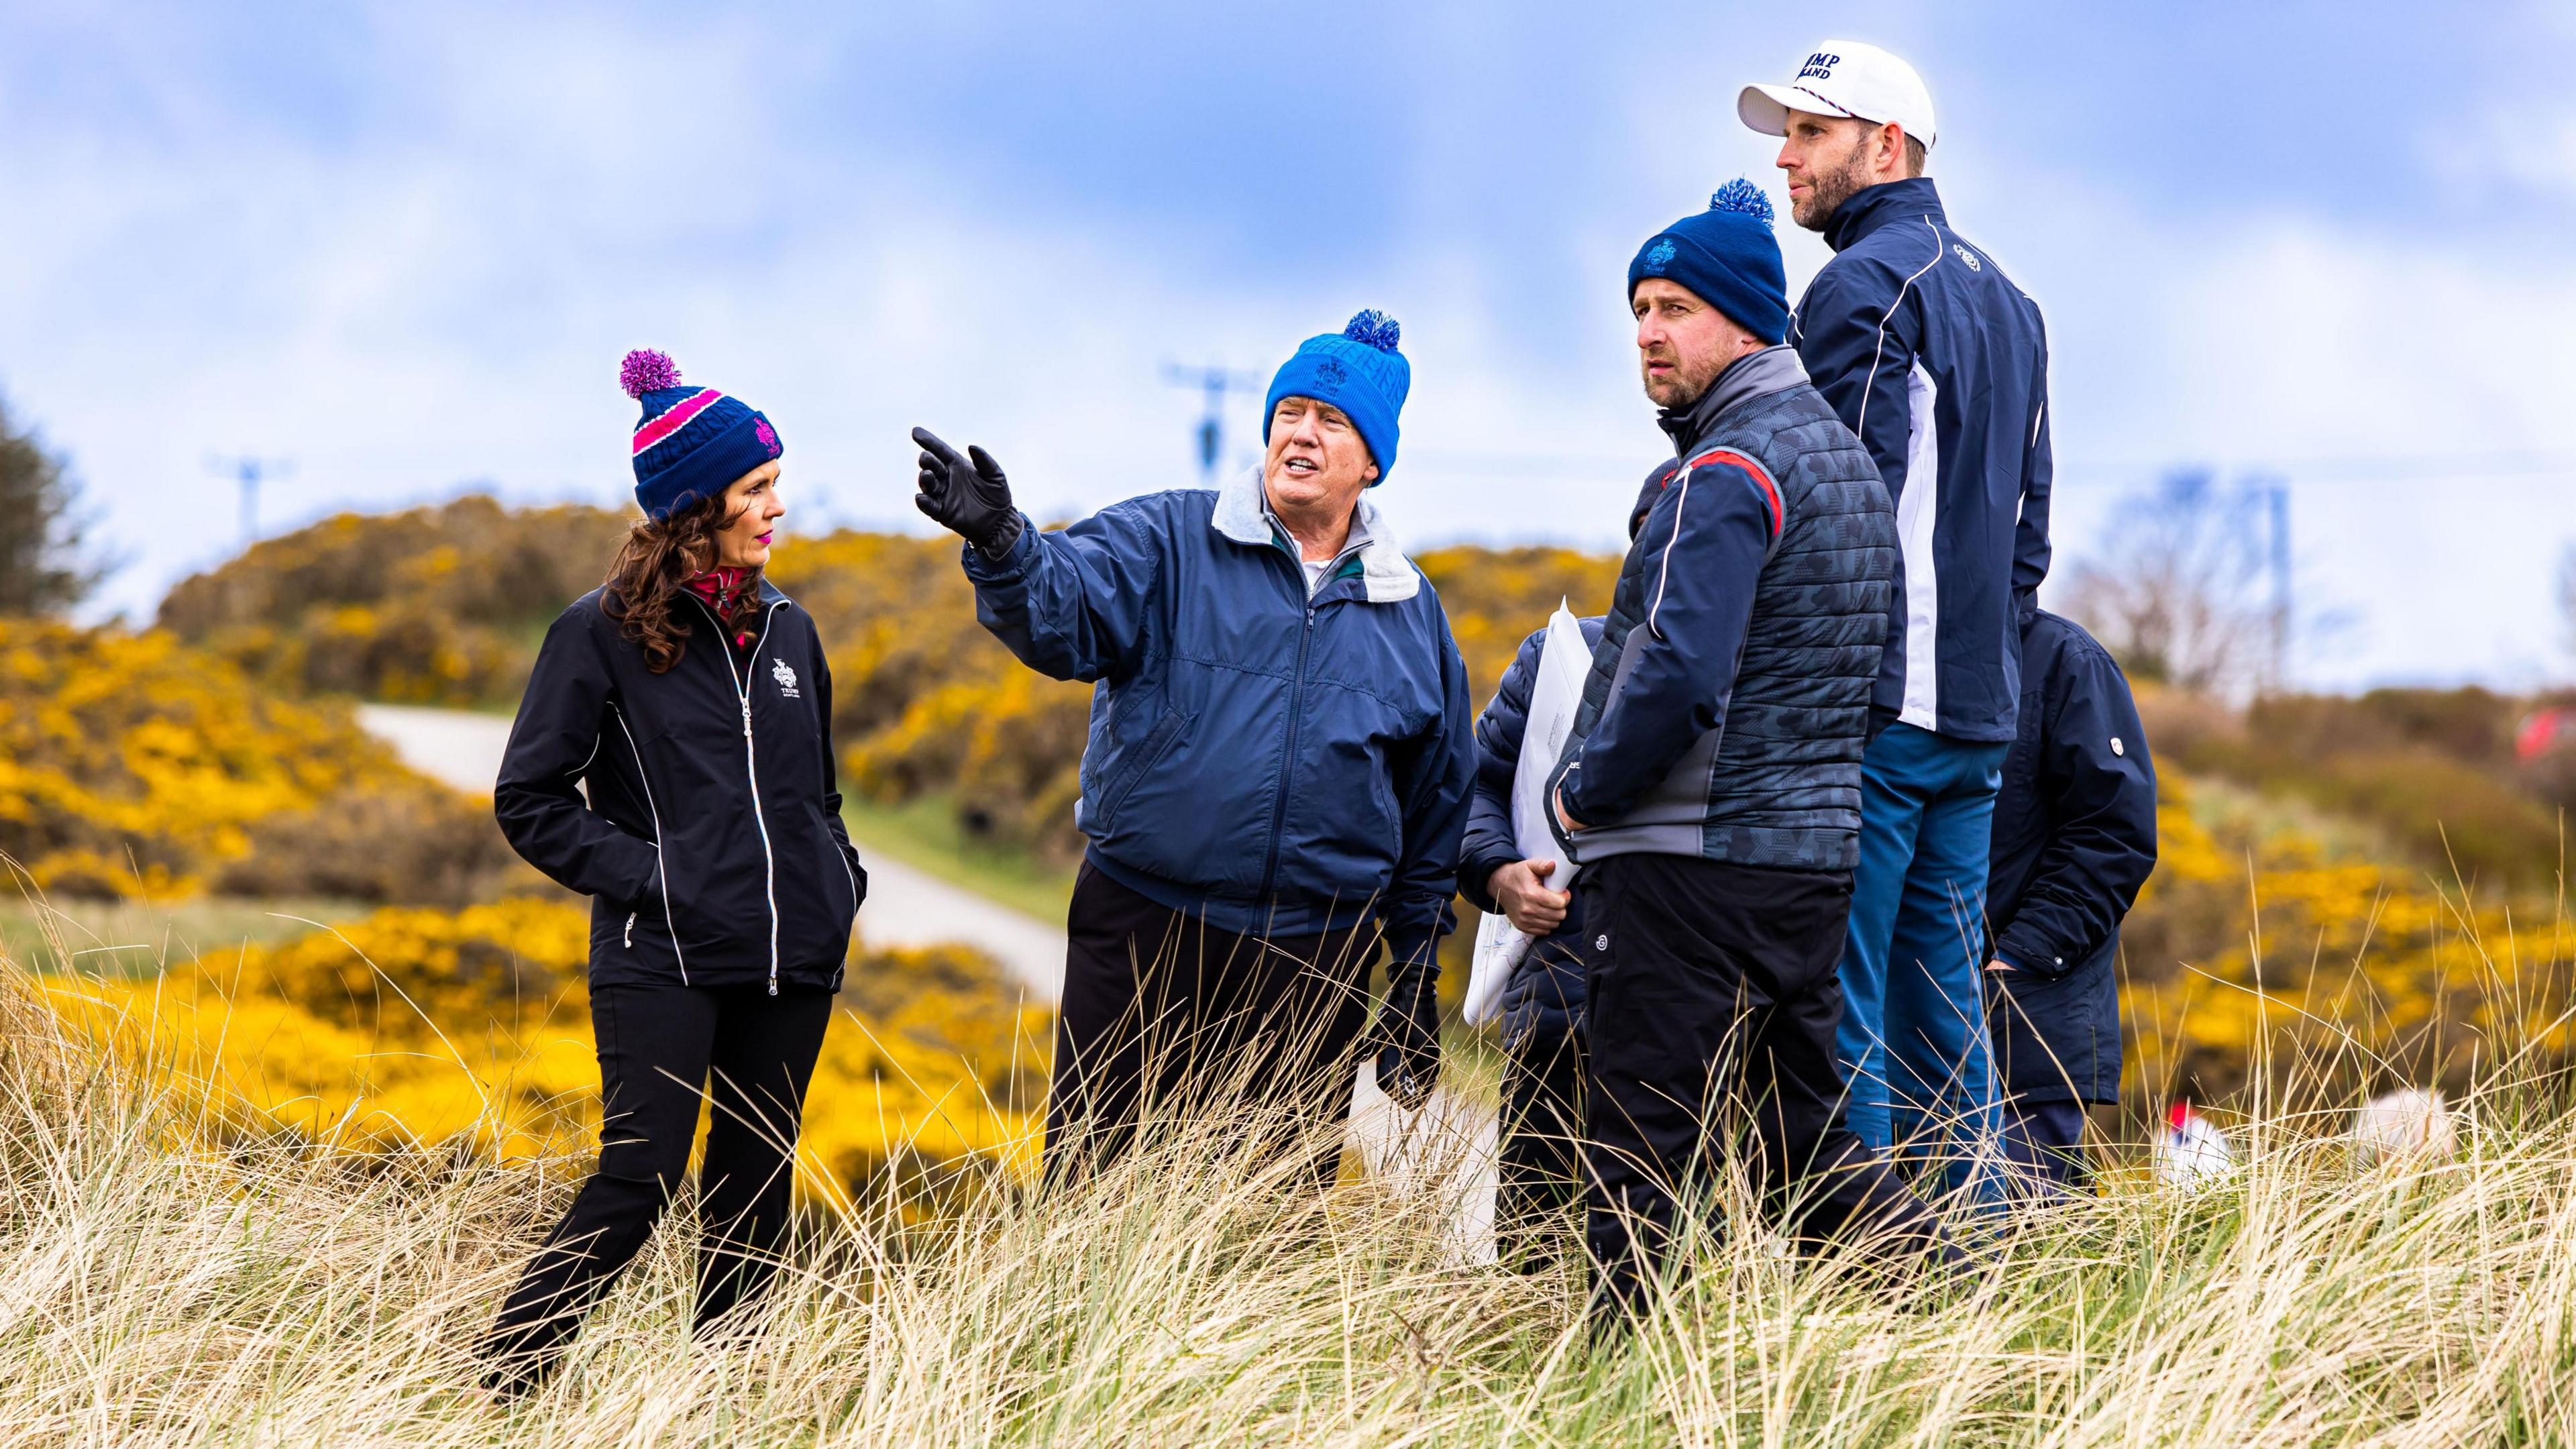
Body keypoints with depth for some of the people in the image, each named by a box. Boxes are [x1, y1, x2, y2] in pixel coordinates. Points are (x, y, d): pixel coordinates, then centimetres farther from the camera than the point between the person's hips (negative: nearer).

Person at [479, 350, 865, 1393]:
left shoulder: (786, 630, 13)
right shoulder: (603, 633, -3)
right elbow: (530, 801, 0)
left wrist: (842, 884, 9)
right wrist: (643, 877, -9)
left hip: (790, 967, 5)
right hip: (664, 963, -5)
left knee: (753, 1198, 6)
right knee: (636, 1185, -14)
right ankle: (500, 1388, -5)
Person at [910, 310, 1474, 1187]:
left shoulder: (1410, 610, 11)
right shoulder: (1169, 545, 1)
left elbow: (1435, 809, 18)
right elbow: (1063, 616, -17)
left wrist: (1417, 979, 16)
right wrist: (1001, 544, -40)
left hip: (1312, 965, 2)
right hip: (1145, 927, -2)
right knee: (1093, 1182, -1)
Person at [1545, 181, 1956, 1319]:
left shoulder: (1727, 473, -14)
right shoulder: (1841, 454, 16)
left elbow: (1678, 671, -25)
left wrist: (1587, 789, -9)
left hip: (1690, 861, -9)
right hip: (1814, 852, 9)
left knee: (1639, 1161, -4)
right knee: (1798, 1142, 15)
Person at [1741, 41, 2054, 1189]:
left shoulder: (1863, 286, -9)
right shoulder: (2005, 298, 20)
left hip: (1873, 706, -9)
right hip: (1977, 714, 9)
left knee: (1837, 1015, -7)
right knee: (1943, 1012, 11)